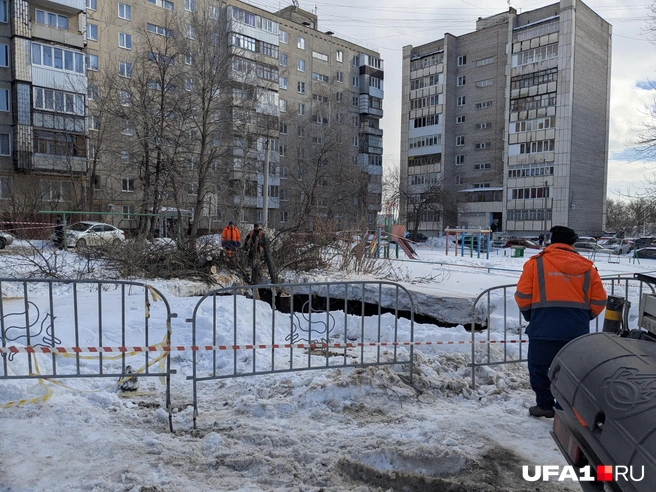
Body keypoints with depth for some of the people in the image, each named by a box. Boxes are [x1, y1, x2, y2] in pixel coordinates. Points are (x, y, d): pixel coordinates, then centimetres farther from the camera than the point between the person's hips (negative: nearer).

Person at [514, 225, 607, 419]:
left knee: (539, 368, 14)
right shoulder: (587, 267, 9)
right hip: (577, 330, 3)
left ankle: (545, 405, 21)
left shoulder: (536, 263, -1)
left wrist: (530, 316, 14)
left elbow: (522, 296, -3)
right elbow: (599, 302, 8)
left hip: (544, 328, -3)